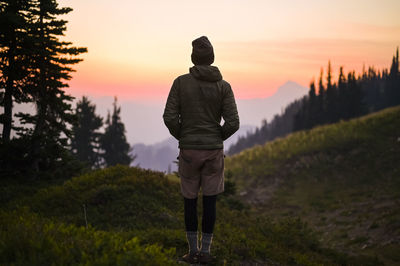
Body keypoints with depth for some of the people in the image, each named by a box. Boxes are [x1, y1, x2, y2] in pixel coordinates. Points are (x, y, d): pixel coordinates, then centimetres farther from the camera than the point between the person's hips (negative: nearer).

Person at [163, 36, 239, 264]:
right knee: (210, 201, 8)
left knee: (190, 201, 10)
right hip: (214, 151, 1)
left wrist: (182, 137, 8)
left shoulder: (181, 82, -6)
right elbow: (233, 123, -8)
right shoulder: (223, 86, -3)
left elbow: (170, 117, -10)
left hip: (188, 150, 0)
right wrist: (218, 138, 10)